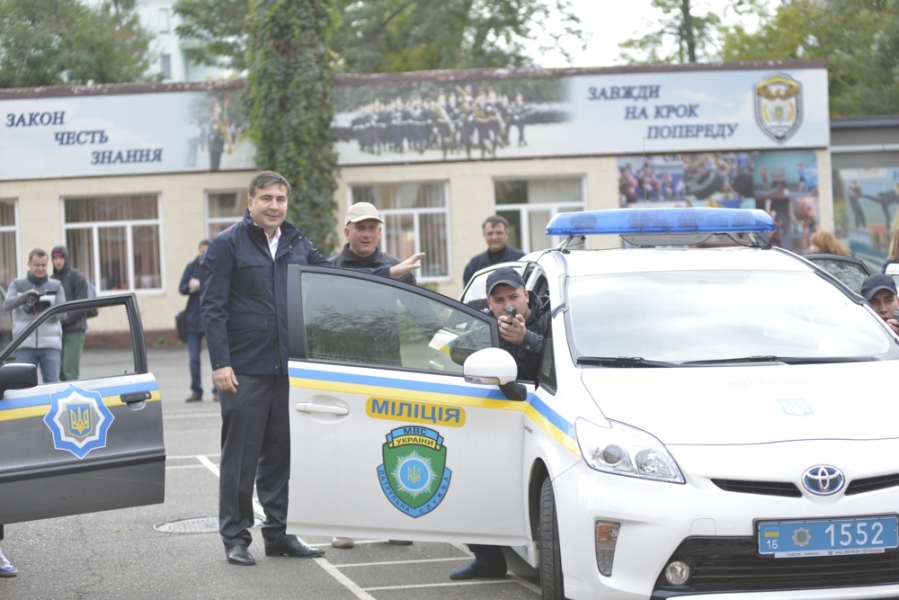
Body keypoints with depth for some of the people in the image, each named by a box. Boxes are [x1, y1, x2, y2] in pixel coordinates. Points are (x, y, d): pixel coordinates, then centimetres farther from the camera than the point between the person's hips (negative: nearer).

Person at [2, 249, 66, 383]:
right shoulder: (17, 284, 10)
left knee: (52, 385, -3)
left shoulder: (56, 286, 10)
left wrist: (46, 310, -21)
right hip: (25, 344, 0)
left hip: (50, 344, 0)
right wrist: (26, 295, -25)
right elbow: (7, 304, -7)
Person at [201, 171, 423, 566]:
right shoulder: (228, 245, -4)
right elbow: (212, 307, -8)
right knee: (241, 456, -2)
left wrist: (391, 273, 8)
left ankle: (278, 533, 19)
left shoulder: (296, 245, 15)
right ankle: (235, 537, 6)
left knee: (281, 456, 11)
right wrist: (220, 363, -15)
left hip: (287, 369, 6)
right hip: (244, 370, -6)